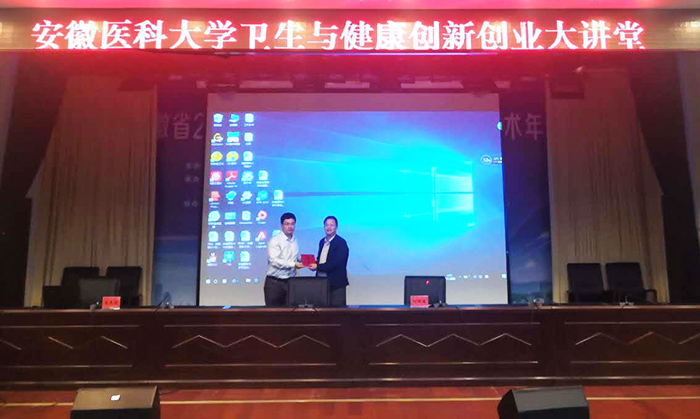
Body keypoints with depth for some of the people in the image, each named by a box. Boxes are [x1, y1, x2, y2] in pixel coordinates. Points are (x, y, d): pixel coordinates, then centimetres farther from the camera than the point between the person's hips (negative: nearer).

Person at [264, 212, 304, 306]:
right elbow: (274, 260, -19)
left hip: (290, 282, 6)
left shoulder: (295, 241, 12)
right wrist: (293, 264, -23)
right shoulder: (275, 240, -9)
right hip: (274, 282, -5)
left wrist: (302, 260, -3)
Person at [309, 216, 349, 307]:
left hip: (336, 284, -7)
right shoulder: (322, 242, 13)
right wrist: (314, 262, 0)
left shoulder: (341, 242, -10)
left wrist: (317, 267, -16)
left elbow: (336, 263, -19)